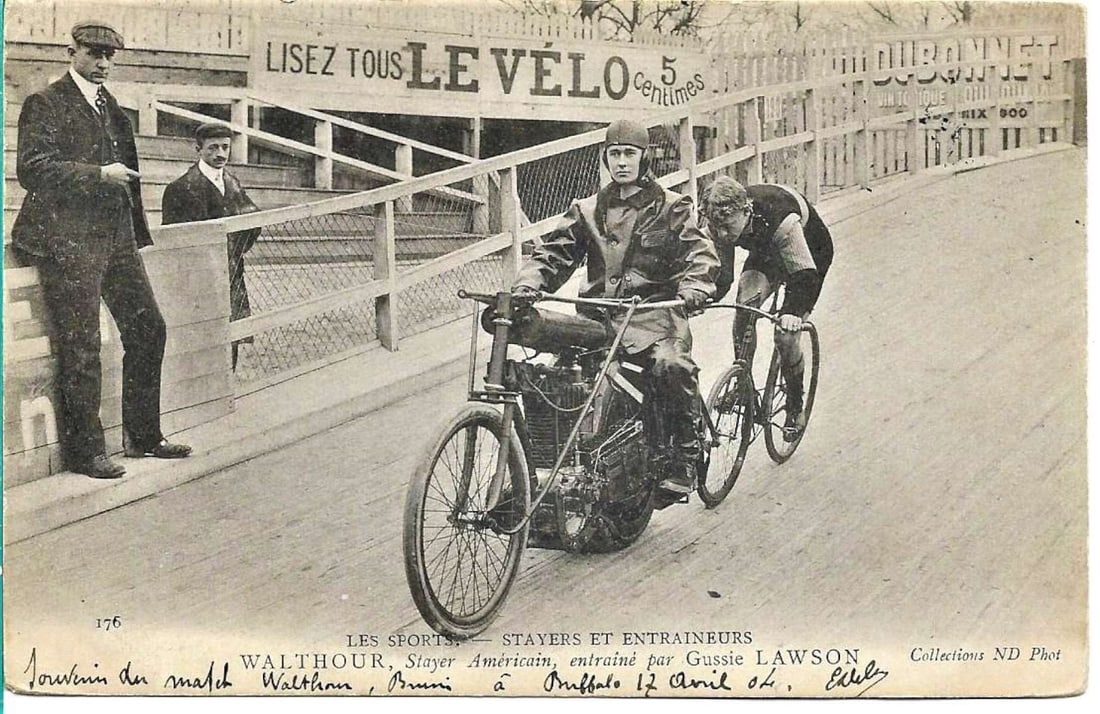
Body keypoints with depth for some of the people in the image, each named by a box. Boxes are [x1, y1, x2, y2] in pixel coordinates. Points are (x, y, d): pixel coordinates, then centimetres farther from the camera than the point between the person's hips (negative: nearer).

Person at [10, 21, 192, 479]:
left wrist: (137, 229, 17)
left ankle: (143, 436, 20)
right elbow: (31, 168, -14)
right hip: (69, 240, -8)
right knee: (80, 347, -5)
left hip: (117, 236, 8)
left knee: (148, 329, 8)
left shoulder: (110, 105, 19)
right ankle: (84, 450, 5)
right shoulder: (45, 105, -3)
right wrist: (98, 175, -18)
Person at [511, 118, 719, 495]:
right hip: (597, 315, 4)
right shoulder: (588, 209, 20)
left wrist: (694, 287, -24)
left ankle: (685, 456, -17)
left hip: (652, 312, -4)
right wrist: (526, 285, -6)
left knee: (672, 365, -34)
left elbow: (700, 253, -2)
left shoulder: (672, 207, 10)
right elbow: (555, 252, 14)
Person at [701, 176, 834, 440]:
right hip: (765, 252, 5)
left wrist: (794, 311, -57)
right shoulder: (719, 223, -27)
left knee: (786, 333, -16)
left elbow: (805, 277, -41)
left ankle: (795, 407, 6)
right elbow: (720, 276, -18)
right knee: (744, 308, -23)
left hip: (810, 253, -4)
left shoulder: (781, 220, -44)